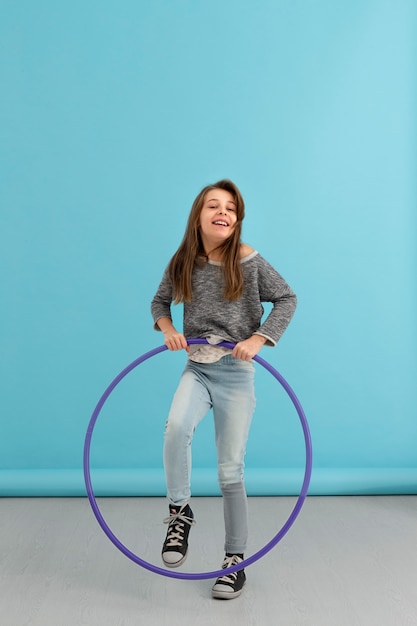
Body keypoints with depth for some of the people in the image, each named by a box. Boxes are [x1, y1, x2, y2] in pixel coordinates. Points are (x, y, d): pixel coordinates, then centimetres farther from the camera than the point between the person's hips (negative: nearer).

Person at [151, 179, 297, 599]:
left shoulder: (248, 262, -8)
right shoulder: (182, 264, 1)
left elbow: (286, 299, -1)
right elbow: (159, 302, 15)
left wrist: (258, 339, -12)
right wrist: (167, 328, -5)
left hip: (236, 373, -2)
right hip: (196, 368, 2)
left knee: (230, 472, 3)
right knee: (176, 427, -30)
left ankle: (235, 561, 20)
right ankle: (179, 513, -5)